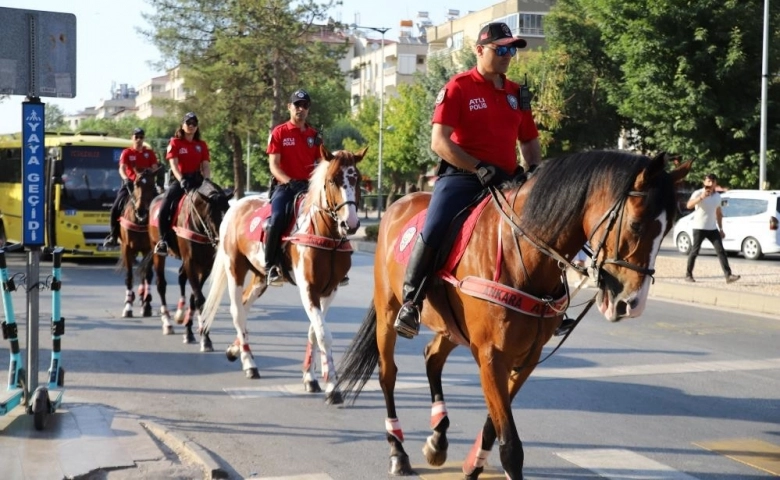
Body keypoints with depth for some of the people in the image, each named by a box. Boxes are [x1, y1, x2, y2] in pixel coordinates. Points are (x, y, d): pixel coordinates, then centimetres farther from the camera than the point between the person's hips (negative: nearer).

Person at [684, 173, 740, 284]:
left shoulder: (717, 196, 9)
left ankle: (728, 275, -10)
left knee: (721, 251, -5)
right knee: (694, 251, 2)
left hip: (712, 228, 4)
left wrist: (721, 228, 16)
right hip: (699, 228, -4)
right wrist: (701, 197, -37)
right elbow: (689, 205, -27)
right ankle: (688, 275, 17)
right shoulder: (698, 193, -9)